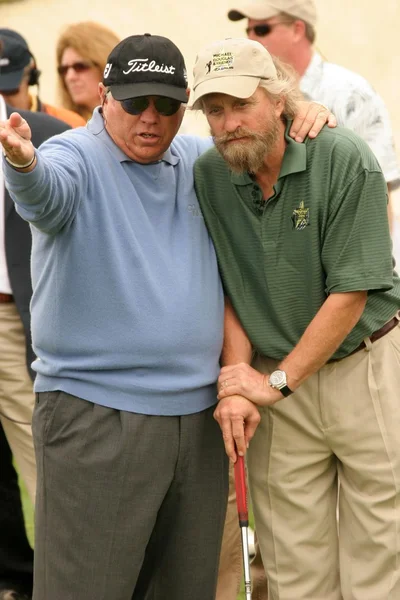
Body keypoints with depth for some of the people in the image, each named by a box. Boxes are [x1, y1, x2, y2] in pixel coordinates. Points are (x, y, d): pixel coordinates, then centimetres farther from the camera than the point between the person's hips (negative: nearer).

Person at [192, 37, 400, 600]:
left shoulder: (345, 159, -14)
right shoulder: (207, 177, -3)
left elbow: (351, 292, -14)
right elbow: (225, 292, 4)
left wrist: (275, 382, -12)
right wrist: (236, 377, -11)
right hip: (275, 382, 3)